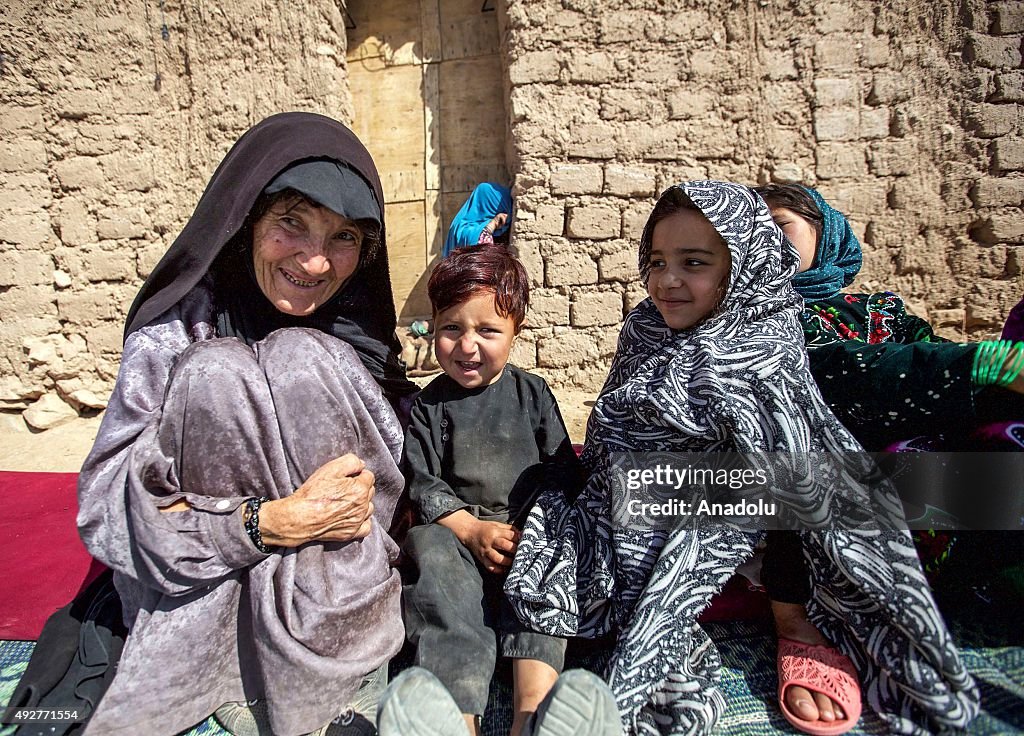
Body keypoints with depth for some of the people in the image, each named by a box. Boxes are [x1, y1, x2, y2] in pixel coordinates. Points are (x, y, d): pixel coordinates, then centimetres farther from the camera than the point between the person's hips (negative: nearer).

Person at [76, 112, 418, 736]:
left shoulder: (354, 335, -3)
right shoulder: (176, 334, -12)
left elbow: (401, 465, 2)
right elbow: (105, 514, -18)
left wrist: (355, 499, -18)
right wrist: (274, 521, -29)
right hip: (207, 596, -1)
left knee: (300, 360, -22)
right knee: (213, 376, -25)